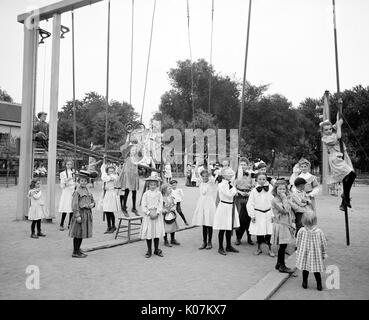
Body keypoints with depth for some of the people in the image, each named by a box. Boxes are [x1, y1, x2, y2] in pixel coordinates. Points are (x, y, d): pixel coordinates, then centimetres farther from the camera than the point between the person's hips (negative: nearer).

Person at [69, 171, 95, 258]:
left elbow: (92, 200, 23)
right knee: (78, 233, -1)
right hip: (81, 213, -8)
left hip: (87, 213, 8)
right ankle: (75, 252, 8)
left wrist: (92, 204, -1)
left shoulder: (87, 191, 13)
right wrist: (77, 215, -20)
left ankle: (78, 250, 27)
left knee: (82, 233, 15)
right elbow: (75, 204, -15)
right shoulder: (77, 192, -11)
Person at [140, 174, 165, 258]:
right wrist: (149, 213, -13)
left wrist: (157, 213, -14)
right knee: (148, 232, 1)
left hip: (157, 215, 1)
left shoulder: (159, 193, 3)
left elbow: (160, 205, -1)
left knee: (157, 232, 5)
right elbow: (143, 206, -4)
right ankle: (149, 250, 15)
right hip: (148, 215, -1)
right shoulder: (146, 194, -1)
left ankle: (156, 250, 20)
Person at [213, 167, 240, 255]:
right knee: (222, 229, 1)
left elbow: (233, 193, 12)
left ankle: (228, 246, 28)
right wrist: (233, 188, -7)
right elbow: (229, 194, -21)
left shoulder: (230, 184, 9)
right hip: (224, 206, -8)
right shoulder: (221, 185, -16)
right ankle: (220, 248, 12)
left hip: (231, 207, 8)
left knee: (229, 228, 16)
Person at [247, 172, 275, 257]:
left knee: (269, 232, 3)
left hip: (268, 213, 1)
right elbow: (250, 204, -2)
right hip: (258, 214, 0)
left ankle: (270, 249, 20)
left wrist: (273, 214, -1)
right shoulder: (254, 191, -5)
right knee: (259, 232, 9)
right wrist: (252, 215, -5)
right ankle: (259, 248, 27)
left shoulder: (270, 189, -2)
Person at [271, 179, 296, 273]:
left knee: (283, 245, 13)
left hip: (286, 224, 8)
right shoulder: (275, 200, -14)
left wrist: (291, 223, 17)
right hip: (280, 225, -8)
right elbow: (285, 210, -25)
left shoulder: (287, 198, 12)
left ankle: (279, 264, 26)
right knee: (283, 245, -4)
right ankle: (282, 266, 7)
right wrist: (284, 199, -18)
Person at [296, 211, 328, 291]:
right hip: (316, 255, 0)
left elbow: (298, 242, -4)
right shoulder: (319, 232, -15)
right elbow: (323, 244, -3)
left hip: (304, 254, 0)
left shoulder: (301, 231, -15)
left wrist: (298, 251, 13)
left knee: (305, 269, 15)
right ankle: (319, 285, 18)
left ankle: (305, 283, 23)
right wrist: (324, 253, 11)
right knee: (316, 270, 12)